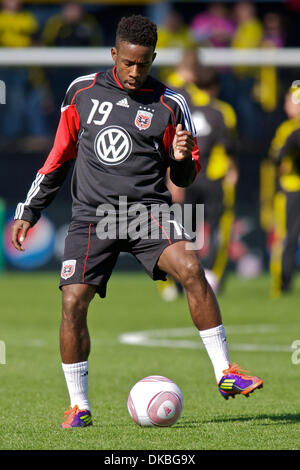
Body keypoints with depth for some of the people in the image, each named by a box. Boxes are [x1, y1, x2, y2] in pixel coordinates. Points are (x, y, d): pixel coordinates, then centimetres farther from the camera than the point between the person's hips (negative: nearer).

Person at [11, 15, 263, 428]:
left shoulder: (170, 105, 2)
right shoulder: (82, 91, 7)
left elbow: (184, 178, 9)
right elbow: (59, 157, 17)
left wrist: (182, 159, -15)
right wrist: (28, 211, 15)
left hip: (147, 211, -1)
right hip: (92, 216, 1)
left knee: (191, 269, -25)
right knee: (73, 302, -12)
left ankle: (224, 373, -17)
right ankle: (79, 406, 6)